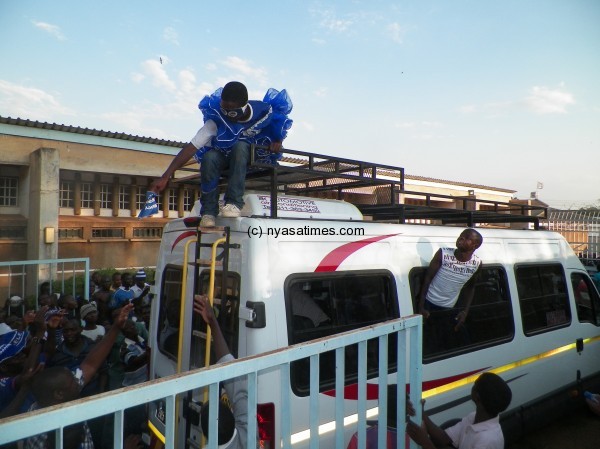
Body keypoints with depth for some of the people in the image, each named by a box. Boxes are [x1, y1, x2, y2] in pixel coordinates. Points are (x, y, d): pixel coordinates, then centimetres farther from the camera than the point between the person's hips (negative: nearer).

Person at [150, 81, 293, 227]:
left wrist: (277, 141, -17)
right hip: (224, 155, 1)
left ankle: (234, 202, -34)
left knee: (240, 146, -35)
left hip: (257, 155, 0)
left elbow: (279, 126, 3)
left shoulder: (264, 112, -22)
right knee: (209, 158, -33)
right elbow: (192, 147, -28)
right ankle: (208, 211, -21)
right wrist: (165, 177, -32)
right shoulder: (217, 118, -24)